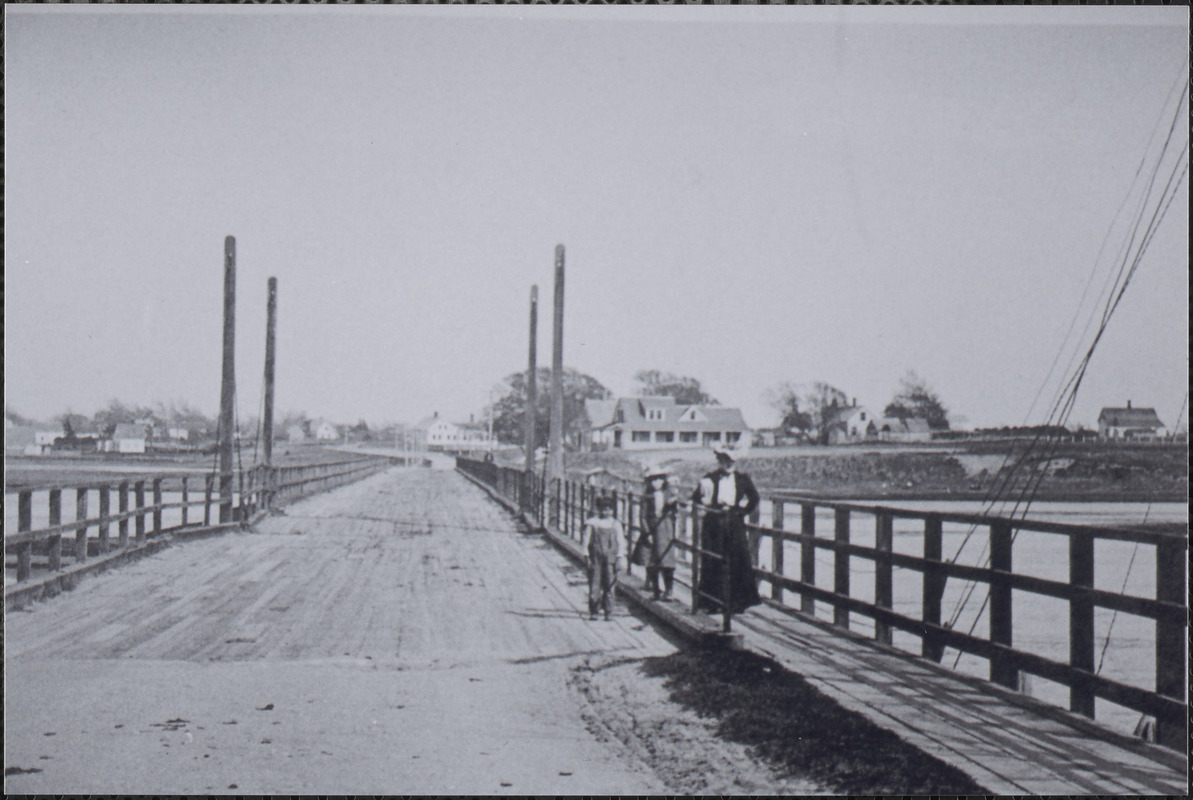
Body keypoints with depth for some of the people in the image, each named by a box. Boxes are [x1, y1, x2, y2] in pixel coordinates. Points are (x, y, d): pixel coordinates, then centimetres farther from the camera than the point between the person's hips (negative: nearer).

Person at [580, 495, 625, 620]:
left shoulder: (616, 524, 8)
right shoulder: (591, 523, 3)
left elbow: (621, 542, 8)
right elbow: (585, 541, 4)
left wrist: (619, 558, 0)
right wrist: (586, 556, -2)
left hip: (610, 558, 1)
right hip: (595, 558, -1)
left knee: (609, 586, 0)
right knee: (594, 585, -2)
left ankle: (608, 612, 7)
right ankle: (592, 612, 5)